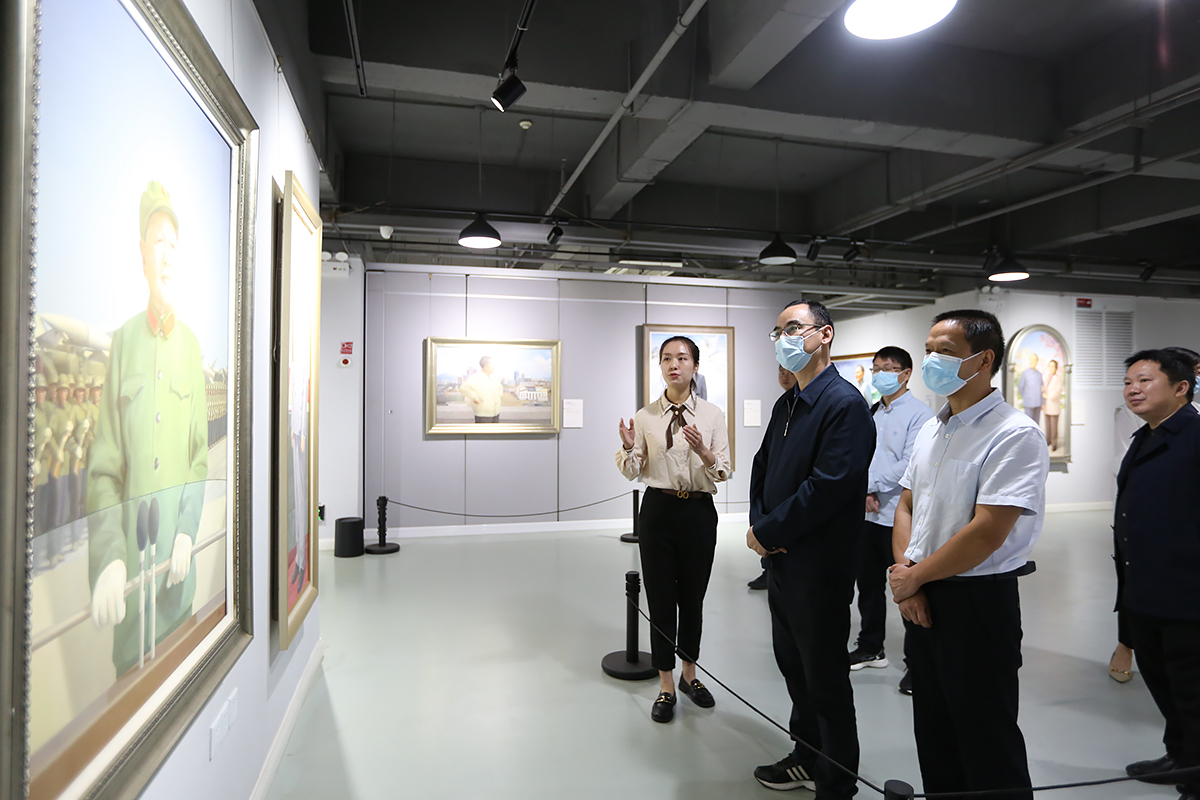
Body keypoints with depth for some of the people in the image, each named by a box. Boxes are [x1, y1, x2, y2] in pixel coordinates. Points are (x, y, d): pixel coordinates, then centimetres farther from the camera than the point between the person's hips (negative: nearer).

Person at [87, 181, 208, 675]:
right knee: (130, 665, 10)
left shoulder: (191, 344, 4)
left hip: (178, 549, 1)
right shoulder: (123, 341, -1)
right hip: (130, 542, -1)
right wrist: (109, 557, -14)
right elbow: (103, 464, -4)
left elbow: (201, 454, 5)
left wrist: (188, 529, -7)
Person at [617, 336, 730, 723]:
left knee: (693, 597, 13)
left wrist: (704, 452, -23)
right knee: (661, 599, 5)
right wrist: (628, 447, -18)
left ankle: (689, 674, 35)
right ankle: (666, 686, 22)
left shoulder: (712, 415, -1)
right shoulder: (645, 416, 0)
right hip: (658, 509, 0)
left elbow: (724, 473, -3)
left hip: (699, 510, 0)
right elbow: (632, 472, 2)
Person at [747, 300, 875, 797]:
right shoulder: (785, 405, 11)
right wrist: (758, 525, -3)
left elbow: (828, 487, -24)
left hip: (819, 569, -9)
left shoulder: (845, 403, -17)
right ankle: (807, 760, 41)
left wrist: (768, 532, -16)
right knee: (794, 668, 22)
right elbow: (762, 468, 14)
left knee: (826, 681, 6)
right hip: (781, 563, 9)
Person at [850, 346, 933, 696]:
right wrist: (864, 492, -4)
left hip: (900, 514, -7)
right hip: (868, 513, 7)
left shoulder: (919, 414, -8)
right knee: (869, 584, 16)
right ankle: (870, 648, 32)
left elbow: (910, 465, -16)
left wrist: (870, 485, -12)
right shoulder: (869, 414, 14)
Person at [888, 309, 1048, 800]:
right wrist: (904, 572, -4)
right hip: (921, 600, 8)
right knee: (933, 733, 20)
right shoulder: (931, 430, 9)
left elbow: (987, 533, -23)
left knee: (986, 743, 8)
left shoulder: (1015, 435, -17)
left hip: (978, 602, -7)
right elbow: (906, 506, 12)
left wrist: (914, 576, -12)